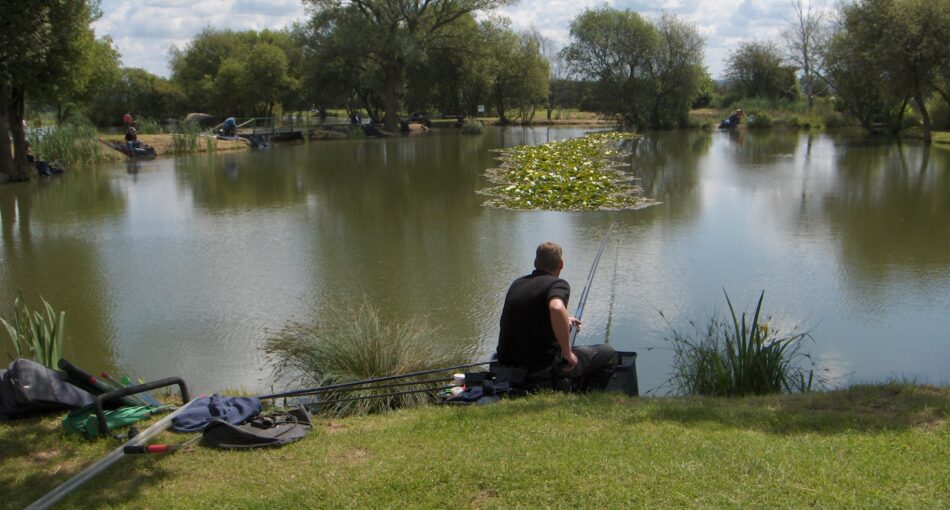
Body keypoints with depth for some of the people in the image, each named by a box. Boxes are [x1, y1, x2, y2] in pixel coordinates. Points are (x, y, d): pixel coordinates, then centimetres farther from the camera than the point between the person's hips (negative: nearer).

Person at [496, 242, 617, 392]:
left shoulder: (516, 284, 10)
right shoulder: (558, 284, -13)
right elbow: (556, 309, -36)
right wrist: (567, 354, -24)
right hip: (543, 368, -7)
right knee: (608, 355, 8)